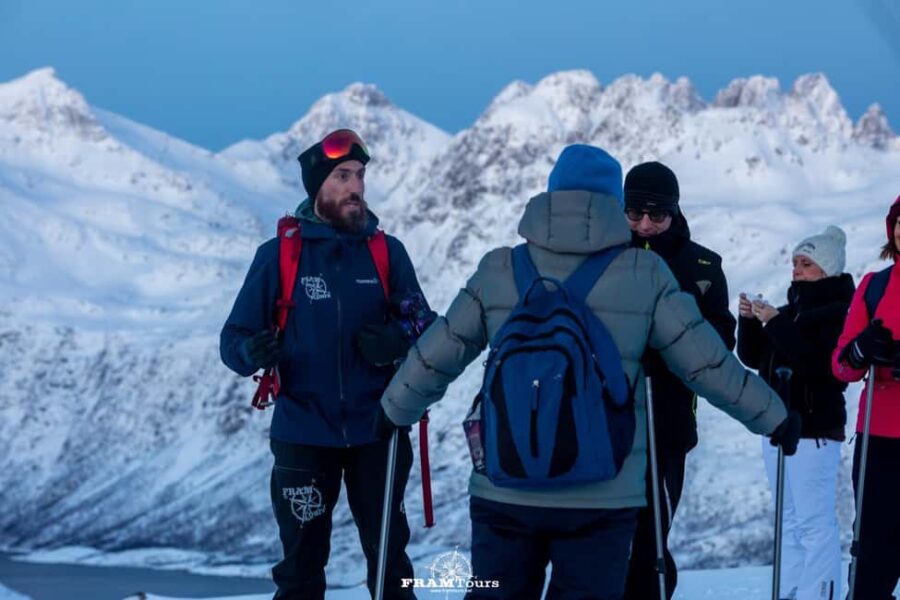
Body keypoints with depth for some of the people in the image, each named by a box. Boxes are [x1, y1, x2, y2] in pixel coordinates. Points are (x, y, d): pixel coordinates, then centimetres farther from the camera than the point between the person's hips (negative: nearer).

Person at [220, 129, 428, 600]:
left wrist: (397, 342, -17)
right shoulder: (277, 255, -2)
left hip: (377, 431, 1)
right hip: (303, 434, -1)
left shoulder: (388, 252, 2)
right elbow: (234, 339, -1)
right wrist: (253, 352, -25)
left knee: (389, 557, 11)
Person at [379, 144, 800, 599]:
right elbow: (707, 361, 2)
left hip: (505, 491, 1)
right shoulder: (644, 274, -2)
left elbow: (434, 357, 8)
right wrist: (774, 418, 15)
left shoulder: (498, 272, 2)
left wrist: (395, 412, 26)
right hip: (602, 495, -1)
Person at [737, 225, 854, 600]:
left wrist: (777, 324, -21)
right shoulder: (791, 309, 16)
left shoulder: (838, 312, -8)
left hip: (815, 428, -9)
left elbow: (819, 363, -23)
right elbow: (753, 358, 16)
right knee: (788, 519, 13)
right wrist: (749, 322, -1)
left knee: (815, 520, -11)